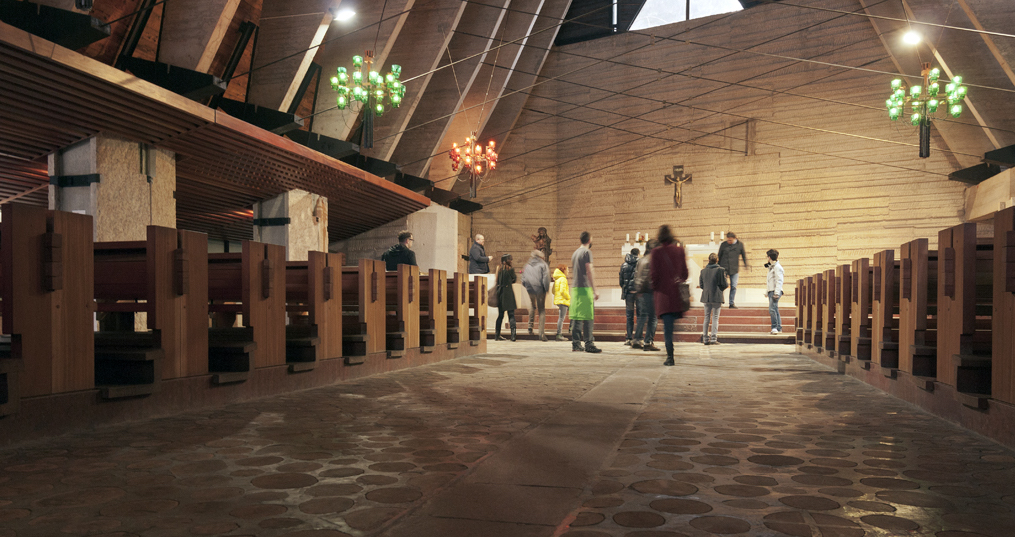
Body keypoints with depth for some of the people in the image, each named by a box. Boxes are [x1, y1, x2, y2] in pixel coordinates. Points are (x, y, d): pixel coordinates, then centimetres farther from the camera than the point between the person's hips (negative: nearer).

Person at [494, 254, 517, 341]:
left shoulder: (499, 270, 6)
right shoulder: (510, 270, -8)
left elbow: (498, 281, 10)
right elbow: (514, 280, 6)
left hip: (500, 292, 5)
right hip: (508, 292, -5)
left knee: (500, 315, 12)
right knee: (511, 314, -2)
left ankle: (497, 335, 14)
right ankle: (513, 334, -12)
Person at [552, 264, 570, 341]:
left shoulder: (557, 279, 16)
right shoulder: (563, 279, -12)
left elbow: (553, 291, 19)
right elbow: (562, 291, -21)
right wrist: (569, 297, -10)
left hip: (558, 300, 9)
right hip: (563, 301, -9)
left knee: (560, 318, 15)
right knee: (561, 318, -9)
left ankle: (559, 334, 17)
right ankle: (558, 335, -11)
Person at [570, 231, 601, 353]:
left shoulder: (575, 253, 17)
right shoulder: (587, 252, -7)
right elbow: (589, 272, -13)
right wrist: (595, 290, -13)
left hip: (575, 288, 8)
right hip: (585, 288, -8)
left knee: (576, 317, 7)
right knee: (587, 317, -7)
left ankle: (576, 344, 8)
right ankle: (588, 344, -9)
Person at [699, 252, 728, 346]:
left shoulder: (703, 271, 4)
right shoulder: (720, 270, -8)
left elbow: (701, 285, 7)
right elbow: (724, 284, -8)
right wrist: (720, 289, 12)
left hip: (706, 297, 4)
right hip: (717, 297, -4)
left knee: (706, 317, 11)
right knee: (715, 318, 1)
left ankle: (705, 338, 12)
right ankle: (713, 339, -2)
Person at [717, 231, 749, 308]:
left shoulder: (740, 245, 1)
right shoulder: (723, 245, -1)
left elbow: (743, 255, 14)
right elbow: (719, 256, 7)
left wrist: (746, 265, 16)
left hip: (734, 269, 1)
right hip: (724, 268, -1)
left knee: (733, 287, 1)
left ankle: (732, 303, 9)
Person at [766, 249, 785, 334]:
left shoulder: (777, 267, -9)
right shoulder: (771, 267, 20)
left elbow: (779, 281, -15)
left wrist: (776, 293, -21)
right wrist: (767, 292, 25)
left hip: (775, 292, -10)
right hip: (771, 291, 10)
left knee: (772, 309, -18)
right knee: (775, 310, 9)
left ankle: (774, 327, -19)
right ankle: (779, 328, 12)